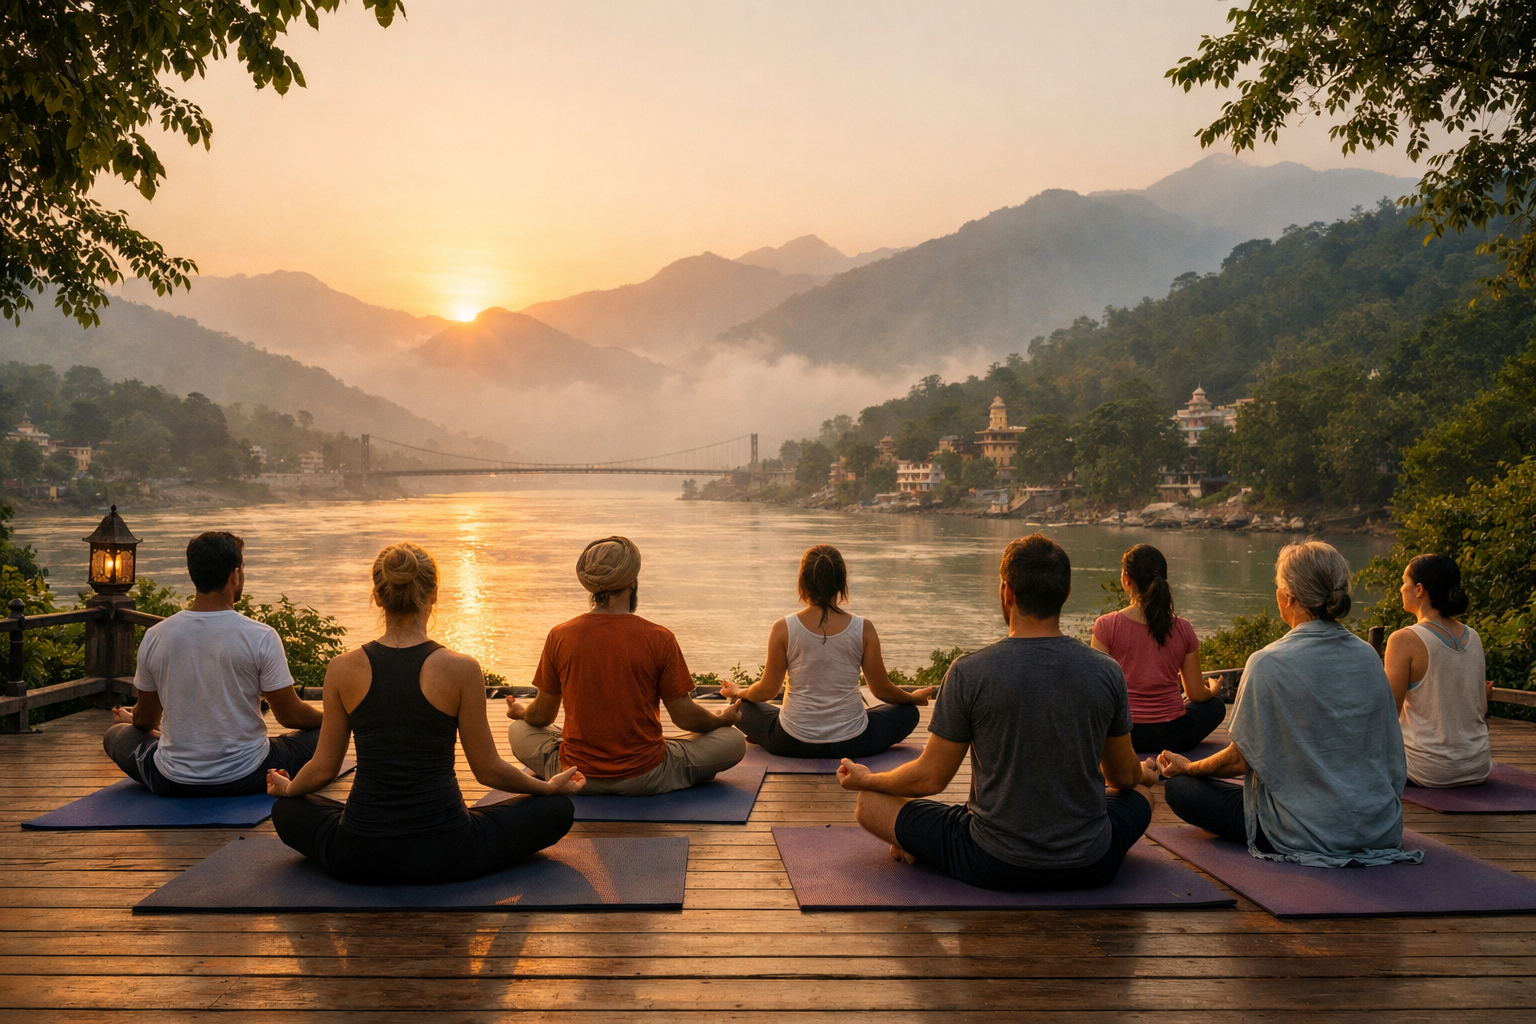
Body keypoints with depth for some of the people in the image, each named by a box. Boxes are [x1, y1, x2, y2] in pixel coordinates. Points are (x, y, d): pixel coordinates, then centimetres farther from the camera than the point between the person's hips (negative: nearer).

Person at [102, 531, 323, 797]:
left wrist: (129, 718, 32)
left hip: (172, 781, 3)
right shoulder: (260, 637, -18)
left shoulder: (155, 636, -8)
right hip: (246, 779, -3)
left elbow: (145, 720, 7)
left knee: (116, 735, 30)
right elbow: (290, 715, -8)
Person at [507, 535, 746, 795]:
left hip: (575, 776, 1)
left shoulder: (559, 637, -7)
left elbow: (542, 716, 4)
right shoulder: (659, 639, -14)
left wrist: (520, 711, 28)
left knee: (518, 730, 28)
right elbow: (684, 717, -7)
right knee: (734, 741, 13)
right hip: (644, 779, -1)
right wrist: (723, 719, 15)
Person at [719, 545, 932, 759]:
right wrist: (914, 697, 21)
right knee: (909, 712, 24)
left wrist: (738, 691, 20)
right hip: (852, 745, 0)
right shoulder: (864, 630, -11)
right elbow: (882, 690, -1)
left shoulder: (783, 629, -13)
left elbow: (767, 690, -3)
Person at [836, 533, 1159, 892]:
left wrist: (867, 779, 15)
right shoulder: (1107, 671, -7)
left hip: (996, 866, -2)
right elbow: (1124, 776, 9)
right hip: (1089, 868, 2)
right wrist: (1145, 775, 34)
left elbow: (931, 778, -6)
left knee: (870, 802, 10)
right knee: (1141, 791, 33)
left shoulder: (969, 673, -15)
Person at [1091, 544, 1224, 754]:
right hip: (1174, 735, 2)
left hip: (1126, 735, -2)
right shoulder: (1182, 628, -3)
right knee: (1215, 705, 32)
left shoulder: (1107, 626, -11)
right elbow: (1196, 694, 4)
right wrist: (1212, 691, 27)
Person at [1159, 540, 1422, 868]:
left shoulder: (1268, 663, -18)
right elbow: (1393, 756, 8)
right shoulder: (1368, 656, -1)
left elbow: (1240, 759, -11)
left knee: (1179, 787, 6)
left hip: (1306, 834, -7)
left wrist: (1187, 767, 8)